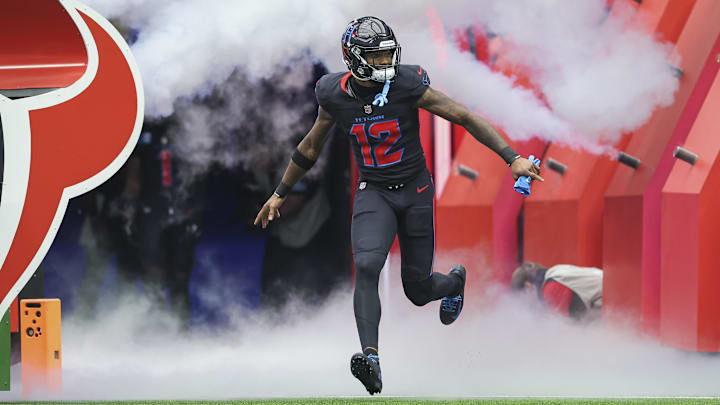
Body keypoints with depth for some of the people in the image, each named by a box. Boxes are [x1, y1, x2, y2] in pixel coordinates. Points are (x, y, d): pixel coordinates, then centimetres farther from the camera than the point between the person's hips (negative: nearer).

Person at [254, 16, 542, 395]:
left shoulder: (408, 85, -16)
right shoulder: (335, 96, -8)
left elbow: (465, 118, -12)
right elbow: (311, 146, 10)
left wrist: (512, 158, -18)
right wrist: (280, 194, 16)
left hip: (415, 192, -1)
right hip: (374, 193, 1)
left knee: (418, 290, 7)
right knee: (366, 265, -27)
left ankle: (453, 281, 45)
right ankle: (371, 358, -32)